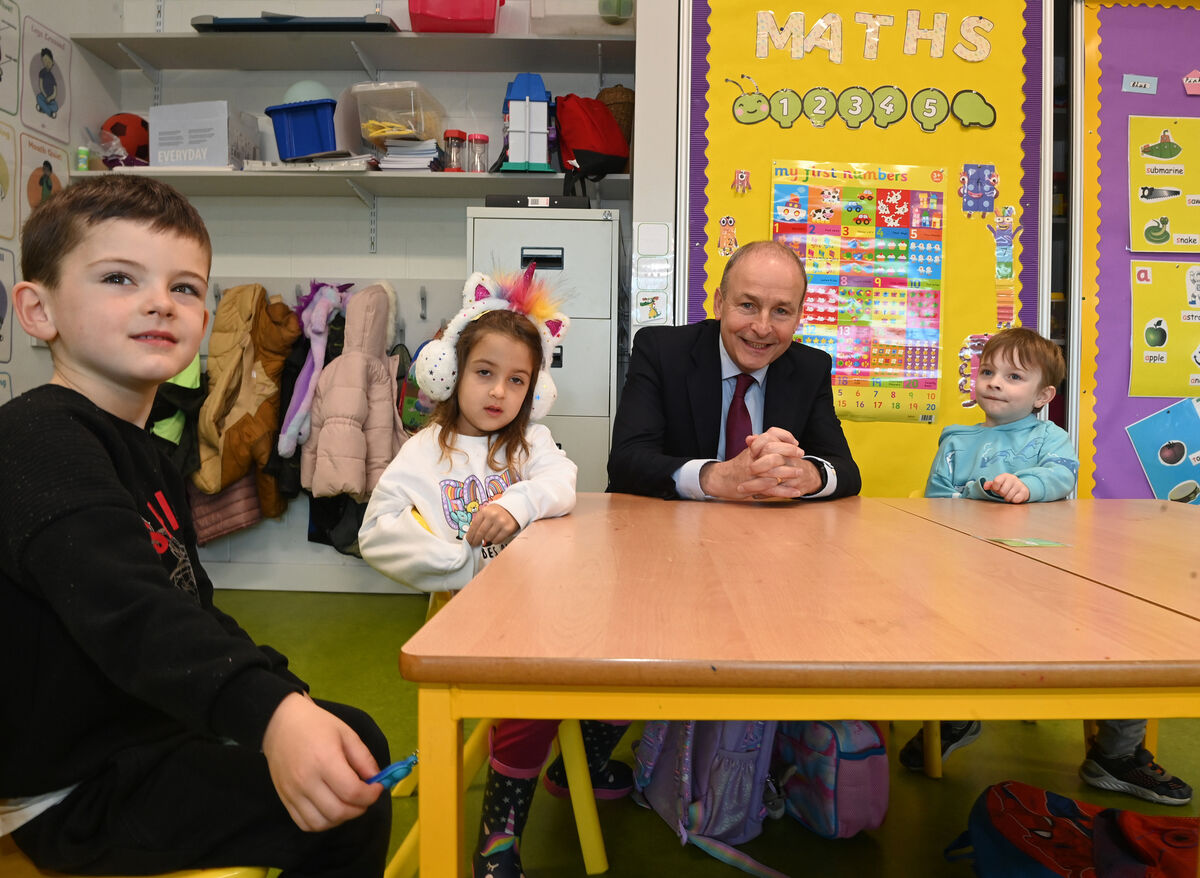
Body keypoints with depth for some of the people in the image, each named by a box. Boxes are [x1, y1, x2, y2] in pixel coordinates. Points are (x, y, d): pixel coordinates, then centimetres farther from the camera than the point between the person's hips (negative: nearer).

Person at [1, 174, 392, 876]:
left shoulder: (145, 455, 10)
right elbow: (129, 615, -39)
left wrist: (287, 699, 6)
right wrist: (271, 715, -52)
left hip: (148, 727, 10)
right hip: (75, 791, -10)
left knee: (357, 737, 19)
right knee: (349, 812, -21)